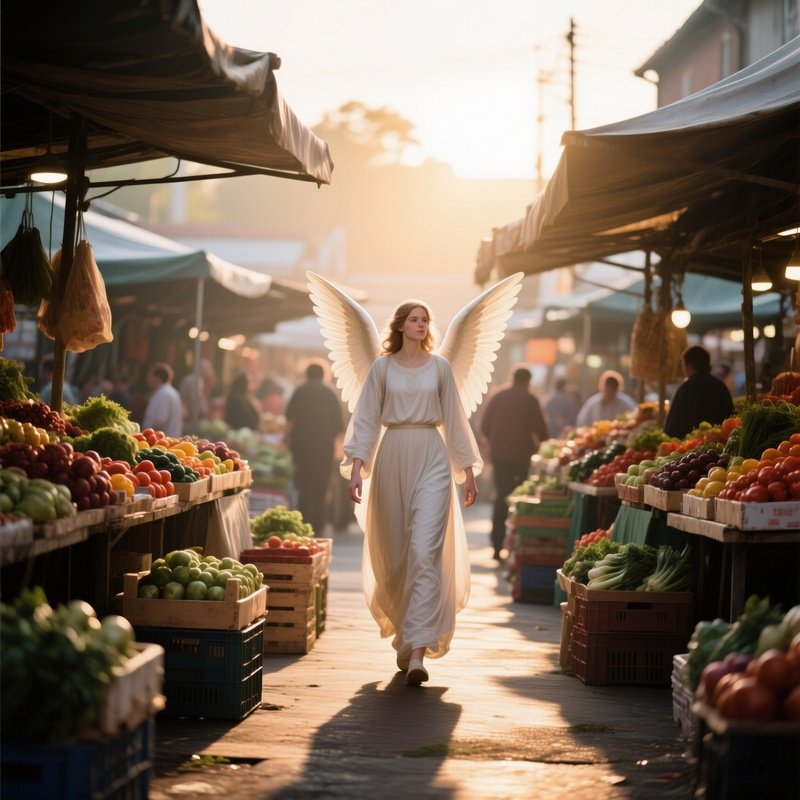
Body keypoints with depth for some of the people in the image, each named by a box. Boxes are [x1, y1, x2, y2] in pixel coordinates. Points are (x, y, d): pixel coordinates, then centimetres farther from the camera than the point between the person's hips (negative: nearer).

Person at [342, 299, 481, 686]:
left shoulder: (439, 366, 8)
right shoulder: (382, 366, 6)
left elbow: (453, 418, 12)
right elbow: (366, 418, 4)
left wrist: (468, 470, 12)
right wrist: (356, 466, -6)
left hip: (432, 458, -1)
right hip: (392, 458, 1)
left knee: (425, 551, -13)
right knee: (395, 554, 7)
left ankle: (418, 651, -19)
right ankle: (405, 635, 27)